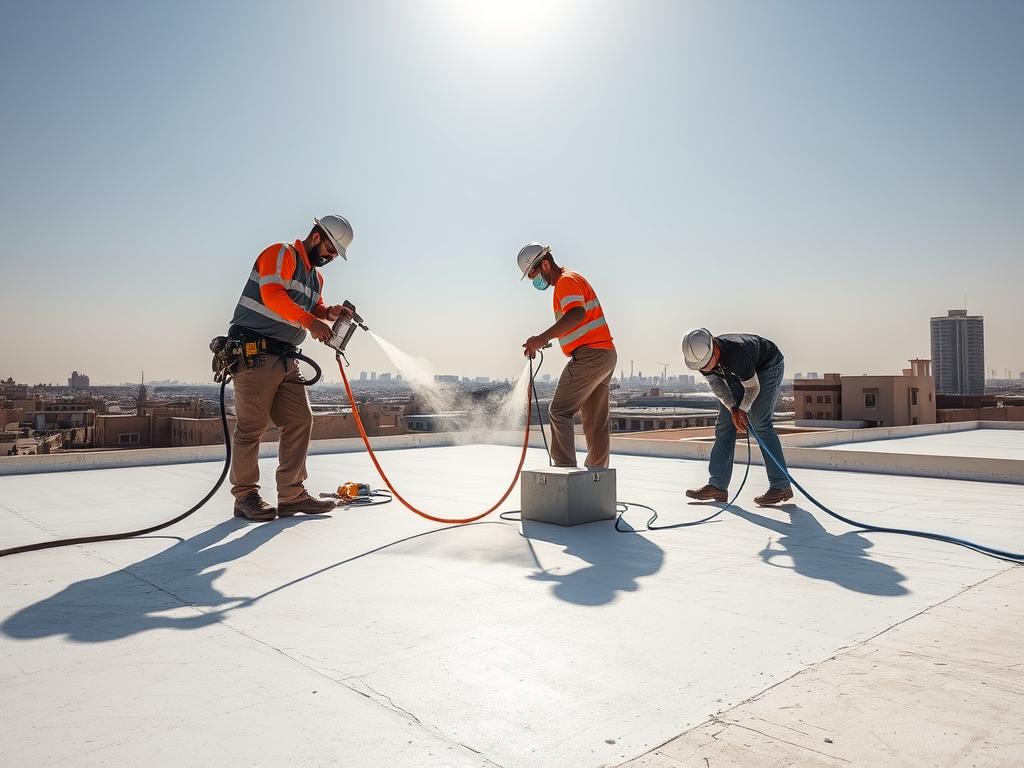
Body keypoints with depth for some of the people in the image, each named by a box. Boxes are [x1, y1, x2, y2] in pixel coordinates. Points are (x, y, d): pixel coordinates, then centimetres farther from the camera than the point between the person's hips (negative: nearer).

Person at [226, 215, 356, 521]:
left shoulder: (316, 277, 24)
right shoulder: (280, 254, -5)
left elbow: (313, 309, 19)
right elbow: (272, 294, -21)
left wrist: (329, 313, -3)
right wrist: (310, 321, -27)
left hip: (286, 359, 9)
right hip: (254, 354, -9)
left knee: (300, 422, 3)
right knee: (251, 427, -5)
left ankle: (292, 495, 8)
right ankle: (245, 497, 5)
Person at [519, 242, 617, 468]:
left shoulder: (566, 281, -10)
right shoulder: (570, 279, 22)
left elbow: (576, 314, -30)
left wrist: (542, 338, -38)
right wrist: (545, 340, 24)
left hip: (589, 355, -10)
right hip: (605, 355, 10)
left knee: (559, 412, -9)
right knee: (596, 421, 10)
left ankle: (564, 467, -14)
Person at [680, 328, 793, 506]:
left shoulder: (736, 353, -42)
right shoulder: (701, 357, -23)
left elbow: (753, 388, -26)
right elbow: (716, 383, -8)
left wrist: (742, 409, -13)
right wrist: (734, 409, -17)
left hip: (768, 366, -7)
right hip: (738, 375, 7)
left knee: (759, 423, -18)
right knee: (725, 422, -3)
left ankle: (781, 486, -13)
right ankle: (718, 486, -2)